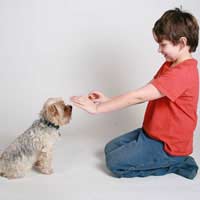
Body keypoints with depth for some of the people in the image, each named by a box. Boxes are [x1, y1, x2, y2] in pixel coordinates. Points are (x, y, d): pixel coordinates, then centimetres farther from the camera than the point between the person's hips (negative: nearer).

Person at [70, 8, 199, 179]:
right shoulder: (169, 65, 6)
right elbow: (143, 95, 4)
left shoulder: (183, 73, -28)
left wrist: (97, 108, -27)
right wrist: (108, 100, -7)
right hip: (151, 132, 9)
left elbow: (138, 96, -31)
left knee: (115, 163, -6)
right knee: (110, 149, 11)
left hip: (168, 145, -9)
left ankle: (176, 162, 2)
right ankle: (173, 160, 11)